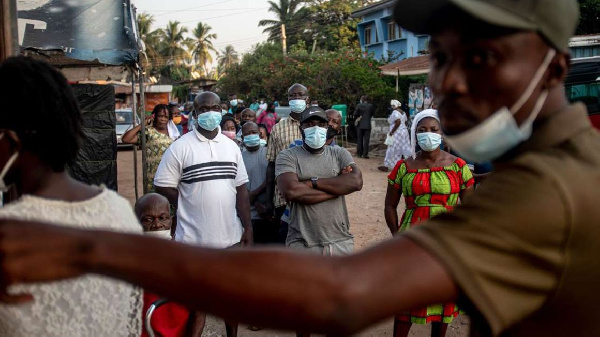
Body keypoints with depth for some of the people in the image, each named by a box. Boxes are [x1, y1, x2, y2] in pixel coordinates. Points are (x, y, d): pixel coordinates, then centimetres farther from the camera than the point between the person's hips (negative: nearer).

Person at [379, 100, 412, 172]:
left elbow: (398, 122, -26)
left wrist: (392, 131, -21)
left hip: (397, 133, -9)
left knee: (392, 149, -4)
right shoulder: (403, 112, 13)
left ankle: (386, 166, 0)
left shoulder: (395, 112, -15)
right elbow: (405, 122, 15)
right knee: (404, 149, 8)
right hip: (404, 131, 9)